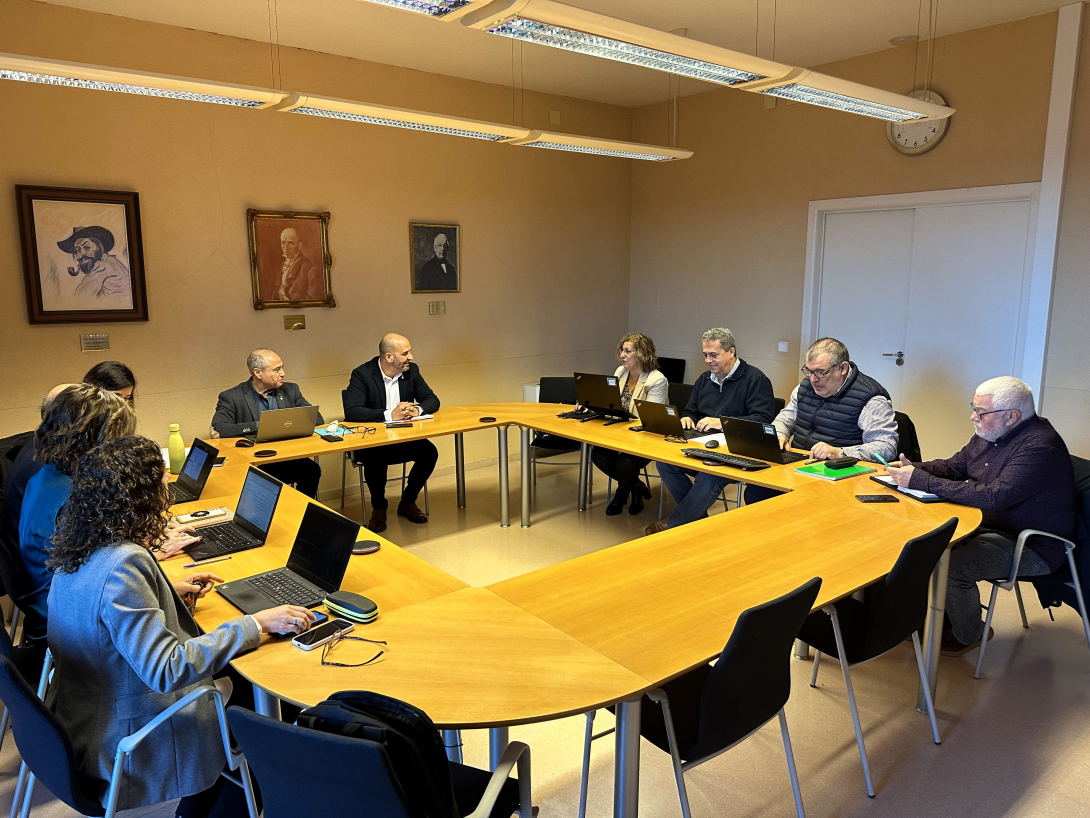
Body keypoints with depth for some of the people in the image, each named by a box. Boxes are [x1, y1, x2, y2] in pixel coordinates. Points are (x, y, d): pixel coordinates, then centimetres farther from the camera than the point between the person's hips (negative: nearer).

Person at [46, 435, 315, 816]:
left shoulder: (81, 549, -2)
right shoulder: (123, 564, -32)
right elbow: (167, 671, -33)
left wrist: (169, 591, 12)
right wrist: (256, 624, -28)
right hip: (123, 745, -9)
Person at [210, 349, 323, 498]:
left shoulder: (290, 391, 13)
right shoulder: (232, 397, 0)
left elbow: (317, 419, 11)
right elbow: (217, 430, -14)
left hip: (286, 458, 3)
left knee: (311, 470, -28)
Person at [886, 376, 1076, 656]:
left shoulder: (1040, 447, -25)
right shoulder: (988, 434, 4)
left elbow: (993, 497, -34)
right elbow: (954, 466, 15)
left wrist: (921, 481, -34)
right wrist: (912, 468, -7)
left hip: (1032, 546, -9)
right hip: (987, 525, 9)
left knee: (950, 568, -26)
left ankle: (968, 635, 3)